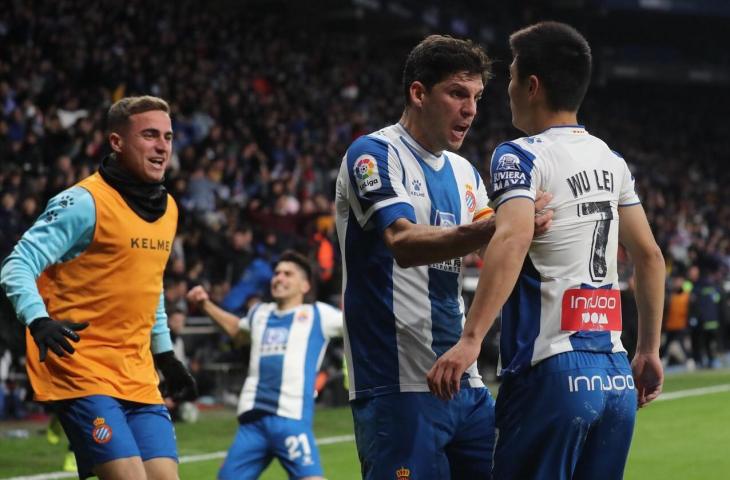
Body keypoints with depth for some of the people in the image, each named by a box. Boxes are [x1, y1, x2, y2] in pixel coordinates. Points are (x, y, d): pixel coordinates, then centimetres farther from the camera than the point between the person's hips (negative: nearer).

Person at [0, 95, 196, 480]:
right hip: (79, 370, -7)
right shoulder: (85, 203, -10)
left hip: (138, 377, 7)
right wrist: (39, 322, -30)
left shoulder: (168, 208, 14)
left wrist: (165, 355, 27)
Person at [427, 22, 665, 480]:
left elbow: (513, 240, -23)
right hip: (616, 376, 7)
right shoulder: (611, 160, 15)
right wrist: (649, 351, 26)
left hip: (553, 369, -7)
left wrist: (471, 339, -30)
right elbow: (650, 256, 19)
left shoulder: (522, 157, -6)